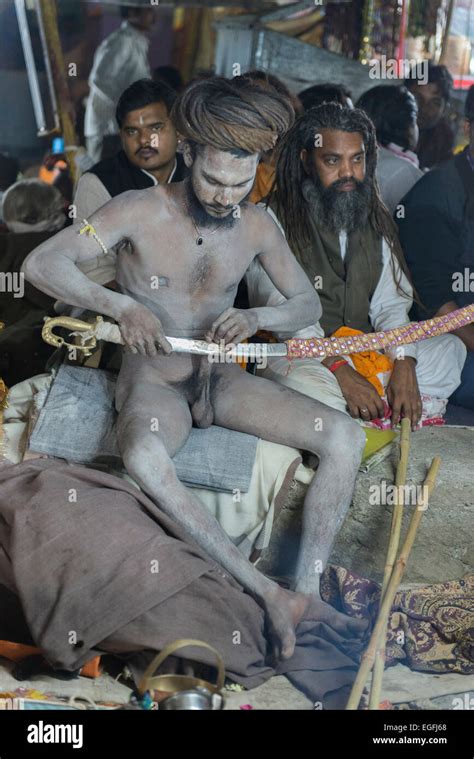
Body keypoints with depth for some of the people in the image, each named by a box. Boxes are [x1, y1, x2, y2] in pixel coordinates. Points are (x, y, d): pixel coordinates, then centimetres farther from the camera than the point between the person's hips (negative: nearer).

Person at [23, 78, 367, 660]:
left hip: (220, 378, 4)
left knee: (345, 437, -19)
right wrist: (119, 305, -34)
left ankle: (306, 590, -17)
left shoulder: (256, 225, -3)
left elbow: (308, 304, 7)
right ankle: (267, 593, -36)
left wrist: (258, 318, -17)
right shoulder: (142, 211, -14)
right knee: (143, 460, -42)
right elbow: (40, 263, -18)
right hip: (152, 384, -4)